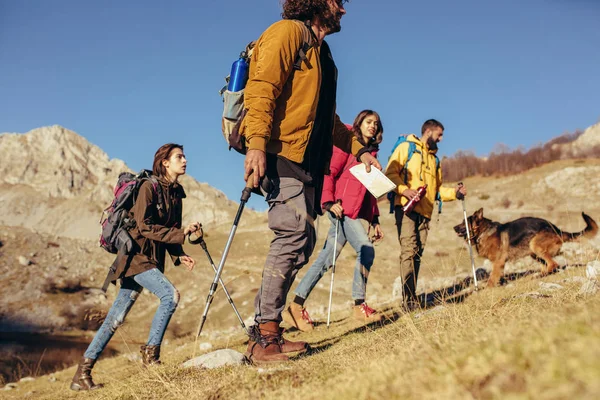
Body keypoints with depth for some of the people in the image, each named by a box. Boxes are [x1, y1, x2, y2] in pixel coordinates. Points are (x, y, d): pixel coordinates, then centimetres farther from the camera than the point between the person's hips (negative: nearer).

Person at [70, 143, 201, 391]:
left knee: (116, 318, 6)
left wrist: (179, 255, 1)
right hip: (136, 254, -7)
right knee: (170, 294, -23)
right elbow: (145, 226, -18)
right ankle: (150, 352, -8)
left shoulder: (176, 193, 12)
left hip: (154, 258, 7)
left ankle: (82, 374, 12)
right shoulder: (149, 187, -11)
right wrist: (181, 233, -21)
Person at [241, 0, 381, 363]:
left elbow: (328, 118, 34)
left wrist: (359, 150, 29)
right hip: (279, 153, -9)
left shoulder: (322, 54, 29)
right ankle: (265, 336, -14)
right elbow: (261, 89, -14)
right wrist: (257, 143, -26)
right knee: (294, 233, -19)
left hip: (307, 161, 10)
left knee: (301, 243, 3)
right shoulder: (288, 32, 1)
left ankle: (265, 331, 8)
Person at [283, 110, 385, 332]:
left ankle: (296, 306, 4)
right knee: (366, 250, -14)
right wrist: (328, 201, -21)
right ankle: (359, 306, -3)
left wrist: (375, 219, 17)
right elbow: (329, 172, -9)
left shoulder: (370, 153, 22)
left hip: (355, 211, 7)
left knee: (327, 258, 2)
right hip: (343, 207, -7)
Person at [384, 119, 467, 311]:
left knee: (417, 254, 3)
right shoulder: (406, 147, 8)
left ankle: (411, 297, 6)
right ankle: (408, 299, -19)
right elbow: (390, 172, -4)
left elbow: (437, 189, 28)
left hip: (425, 211, 7)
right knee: (409, 250, -16)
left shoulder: (434, 159, 28)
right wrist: (404, 189, -19)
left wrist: (455, 192, 11)